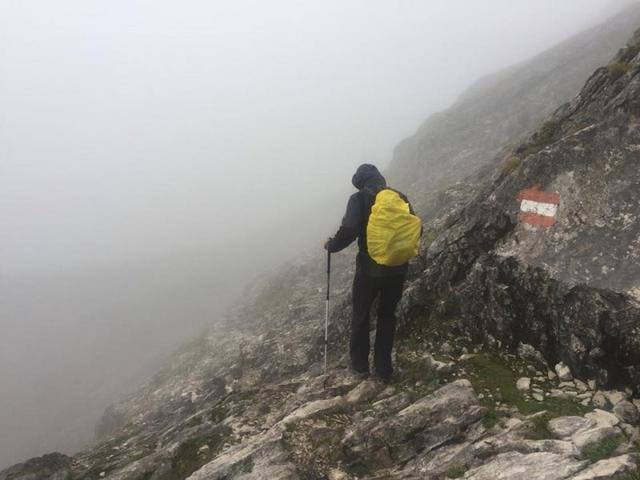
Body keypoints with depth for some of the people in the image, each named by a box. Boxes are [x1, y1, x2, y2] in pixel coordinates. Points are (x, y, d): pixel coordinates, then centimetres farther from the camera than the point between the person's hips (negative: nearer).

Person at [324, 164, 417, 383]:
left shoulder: (359, 198, -9)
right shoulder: (400, 197, 4)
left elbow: (348, 231, -19)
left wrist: (331, 245, 0)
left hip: (370, 268, -4)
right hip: (397, 268, 4)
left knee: (361, 316, 16)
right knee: (388, 316, 19)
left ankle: (360, 365, 27)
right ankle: (384, 369, 25)